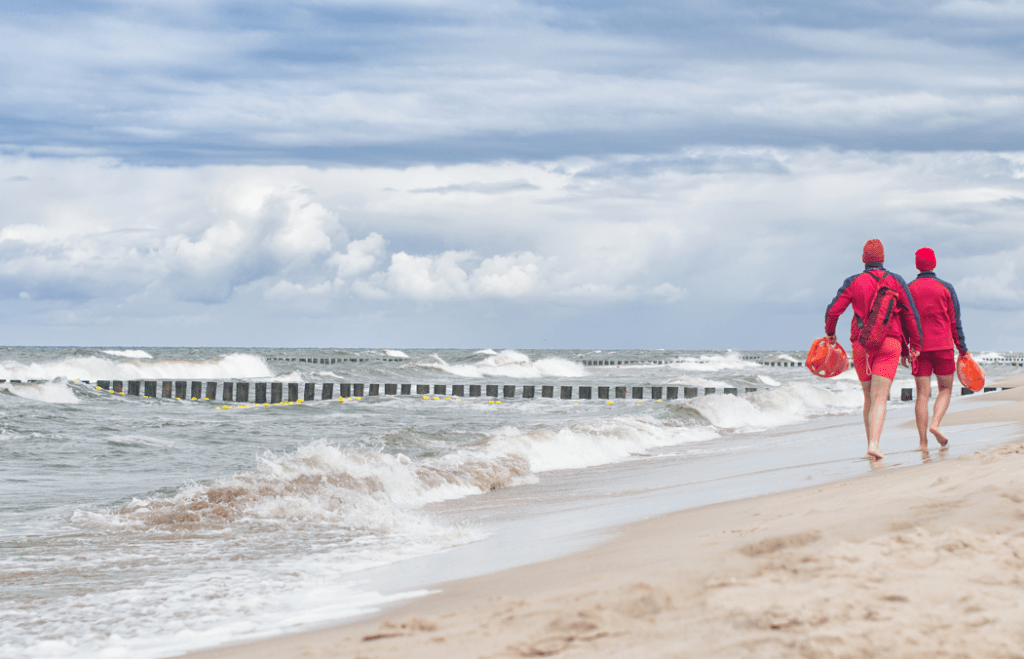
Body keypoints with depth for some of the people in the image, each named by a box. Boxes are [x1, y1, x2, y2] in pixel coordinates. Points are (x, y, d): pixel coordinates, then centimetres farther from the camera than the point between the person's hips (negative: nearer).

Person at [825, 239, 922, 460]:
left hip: (861, 345, 1)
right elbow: (911, 314, 4)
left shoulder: (853, 283, 2)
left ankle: (871, 444, 18)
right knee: (880, 398, -9)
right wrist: (915, 345, 11)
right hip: (889, 343, -1)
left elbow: (833, 311, -2)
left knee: (869, 397, 16)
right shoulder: (896, 281, 4)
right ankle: (874, 445, -26)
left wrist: (830, 333, 17)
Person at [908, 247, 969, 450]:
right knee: (945, 389, 11)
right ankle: (935, 424, -13)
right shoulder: (945, 288, 0)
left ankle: (923, 441, -3)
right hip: (943, 346, -1)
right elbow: (955, 321, 1)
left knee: (922, 393, 2)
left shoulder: (908, 290, 3)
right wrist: (963, 349, 8)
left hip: (919, 348, 1)